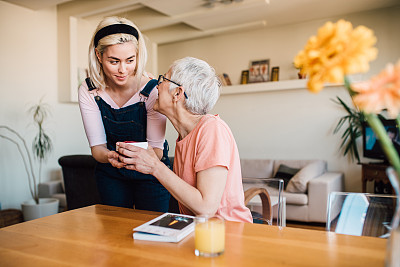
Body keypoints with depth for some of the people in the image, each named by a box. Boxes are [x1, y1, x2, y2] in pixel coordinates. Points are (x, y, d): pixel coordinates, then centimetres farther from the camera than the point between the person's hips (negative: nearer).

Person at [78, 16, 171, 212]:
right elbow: (97, 146, -14)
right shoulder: (89, 91, -15)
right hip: (110, 173, 3)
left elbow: (157, 148, -20)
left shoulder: (152, 91, -24)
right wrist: (110, 156, -37)